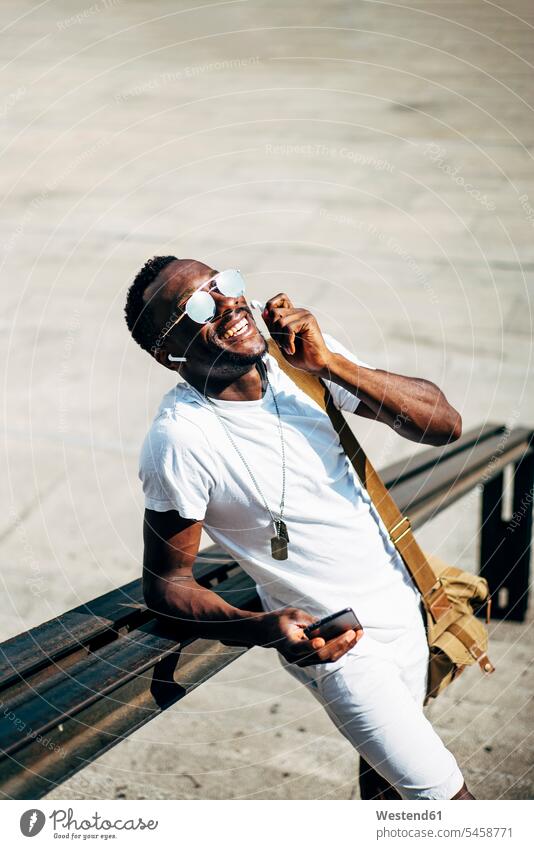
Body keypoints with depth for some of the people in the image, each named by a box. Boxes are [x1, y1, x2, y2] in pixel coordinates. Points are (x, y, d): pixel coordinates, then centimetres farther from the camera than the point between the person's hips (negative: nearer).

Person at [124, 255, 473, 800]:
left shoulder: (303, 355, -9)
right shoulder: (179, 439, -24)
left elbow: (444, 423, -13)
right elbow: (165, 585, -15)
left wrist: (329, 363, -25)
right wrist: (264, 629, -33)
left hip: (401, 603, 6)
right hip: (335, 642, -6)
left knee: (384, 769, 25)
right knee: (447, 798, -3)